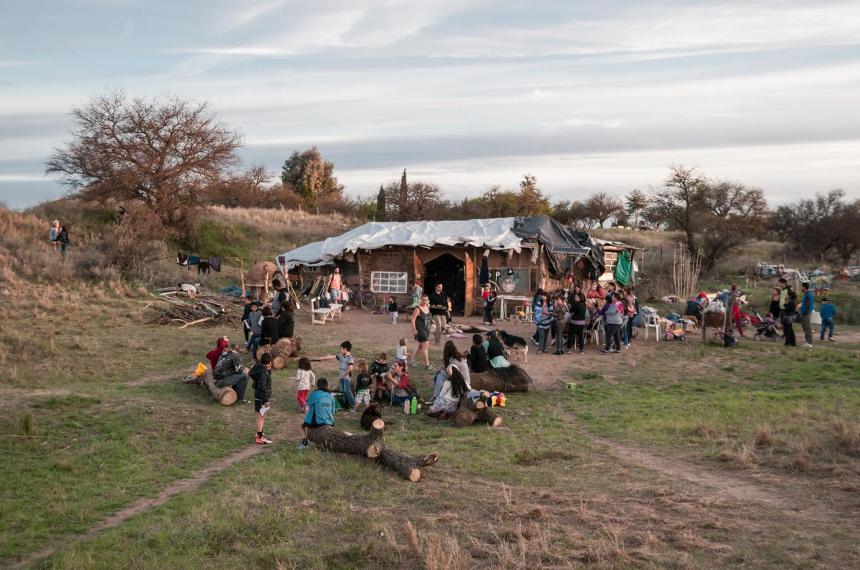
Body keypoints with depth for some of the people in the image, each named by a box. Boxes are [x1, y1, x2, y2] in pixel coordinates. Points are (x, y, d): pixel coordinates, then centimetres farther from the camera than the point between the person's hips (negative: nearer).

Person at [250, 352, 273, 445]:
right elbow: (262, 387, -28)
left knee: (262, 416, 23)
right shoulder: (263, 373, -25)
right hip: (262, 398, -9)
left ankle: (260, 433, 37)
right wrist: (266, 400, -23)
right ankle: (259, 438, 7)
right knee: (261, 417, -1)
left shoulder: (260, 368, 4)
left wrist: (269, 370, 6)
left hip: (259, 396, 9)